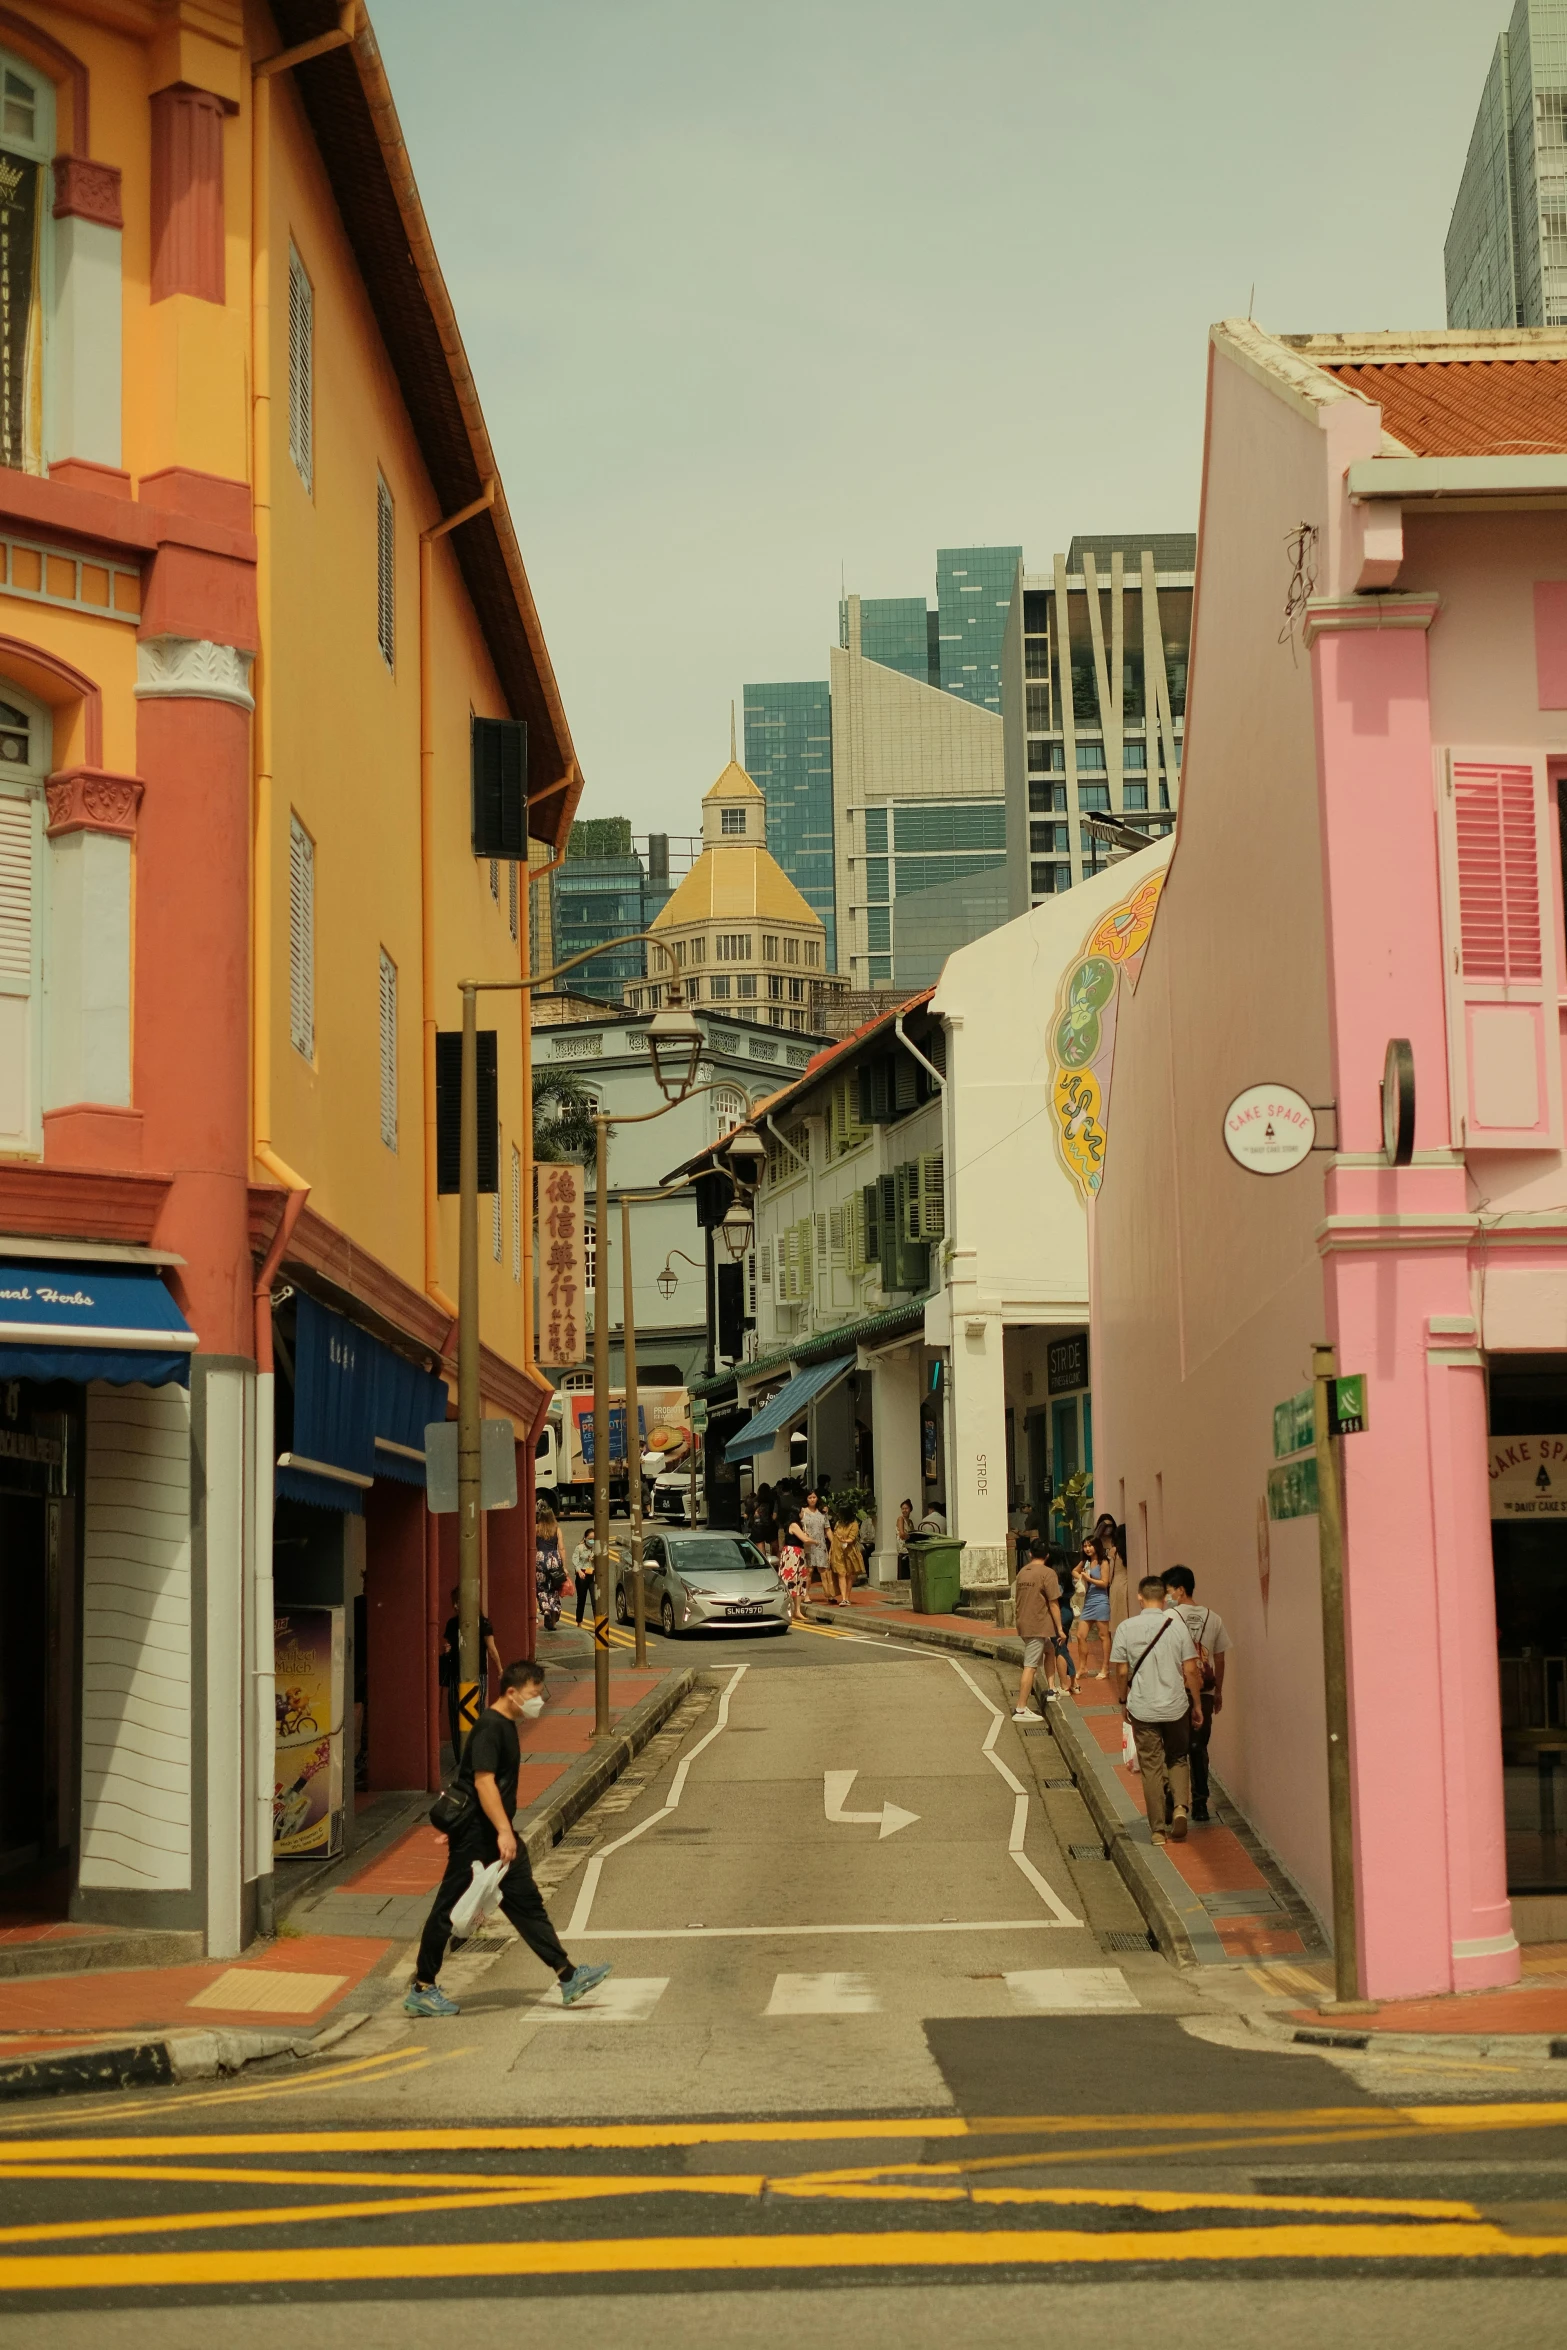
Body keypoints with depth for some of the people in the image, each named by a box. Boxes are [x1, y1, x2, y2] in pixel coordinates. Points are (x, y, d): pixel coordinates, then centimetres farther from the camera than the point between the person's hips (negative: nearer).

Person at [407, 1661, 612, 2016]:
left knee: (526, 1903, 8)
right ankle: (421, 1990, 8)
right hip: (475, 1836, -10)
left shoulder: (505, 1726, 14)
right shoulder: (490, 1727, -17)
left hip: (496, 1836, 10)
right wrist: (504, 1831, -30)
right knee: (449, 1911, -1)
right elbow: (484, 1782, -25)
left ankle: (568, 1977, 9)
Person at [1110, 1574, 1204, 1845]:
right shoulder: (1177, 1625, -6)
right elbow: (1191, 1670, -4)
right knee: (1179, 1760, 19)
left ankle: (1157, 1829, 10)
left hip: (1142, 1709, 0)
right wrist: (1196, 1704, 7)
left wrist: (1123, 1701, 13)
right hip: (1176, 1707, 0)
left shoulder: (1127, 1628, -6)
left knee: (1151, 1767, 8)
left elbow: (1121, 1671, -2)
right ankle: (1180, 1806, -3)